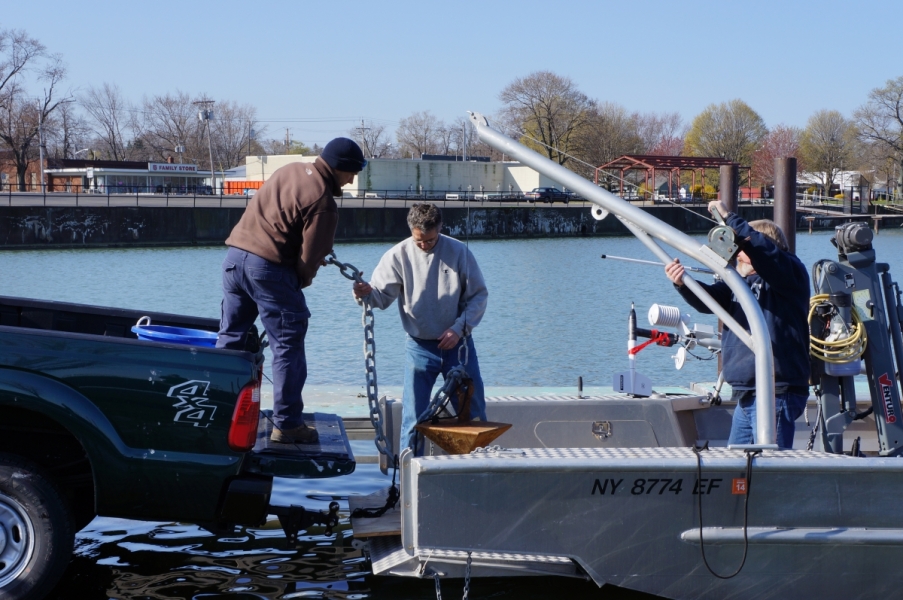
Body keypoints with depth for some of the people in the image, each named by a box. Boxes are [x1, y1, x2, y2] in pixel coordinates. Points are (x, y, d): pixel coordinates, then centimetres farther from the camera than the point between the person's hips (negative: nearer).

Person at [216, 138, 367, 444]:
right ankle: (287, 424, 5)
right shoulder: (323, 203, -13)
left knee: (230, 338, 15)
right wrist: (302, 281, 10)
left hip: (235, 254, 8)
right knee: (288, 347, 2)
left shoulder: (292, 169, 12)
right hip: (269, 267, -8)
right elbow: (310, 258, -12)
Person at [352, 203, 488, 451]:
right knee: (413, 417, -1)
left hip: (457, 343, 1)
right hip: (420, 346, -1)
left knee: (473, 413, 9)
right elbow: (383, 296, -9)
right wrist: (367, 293, -33)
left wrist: (460, 328, -12)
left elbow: (479, 295, -1)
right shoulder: (399, 255, -7)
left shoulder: (459, 252, -5)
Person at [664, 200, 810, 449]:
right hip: (746, 395, 9)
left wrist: (730, 218, -20)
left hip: (776, 394, -9)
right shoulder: (740, 281, 18)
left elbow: (762, 250, -24)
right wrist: (683, 284, -15)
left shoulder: (791, 273, -5)